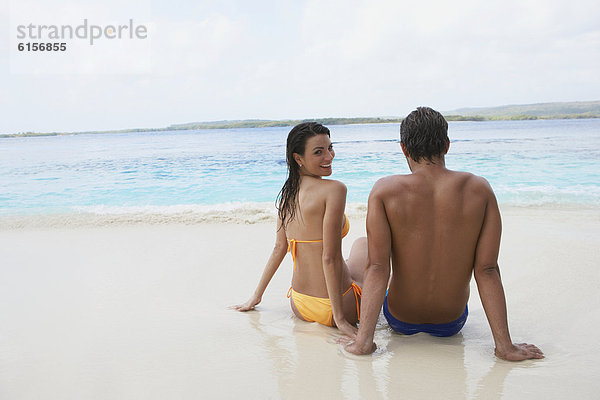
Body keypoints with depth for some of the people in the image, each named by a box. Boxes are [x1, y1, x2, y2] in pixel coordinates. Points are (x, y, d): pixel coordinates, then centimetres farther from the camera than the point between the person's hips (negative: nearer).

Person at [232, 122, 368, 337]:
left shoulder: (288, 192, 2)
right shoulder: (334, 189, -20)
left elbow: (279, 248, 9)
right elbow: (330, 257, -23)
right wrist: (340, 317, -18)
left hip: (299, 306, 7)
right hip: (329, 308, -7)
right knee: (365, 243, 22)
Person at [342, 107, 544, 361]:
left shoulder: (385, 190, -20)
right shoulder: (479, 190, -15)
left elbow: (377, 267, -23)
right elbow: (487, 270, -17)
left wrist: (363, 340, -20)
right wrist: (505, 346, -11)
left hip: (400, 320, -1)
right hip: (452, 323, 2)